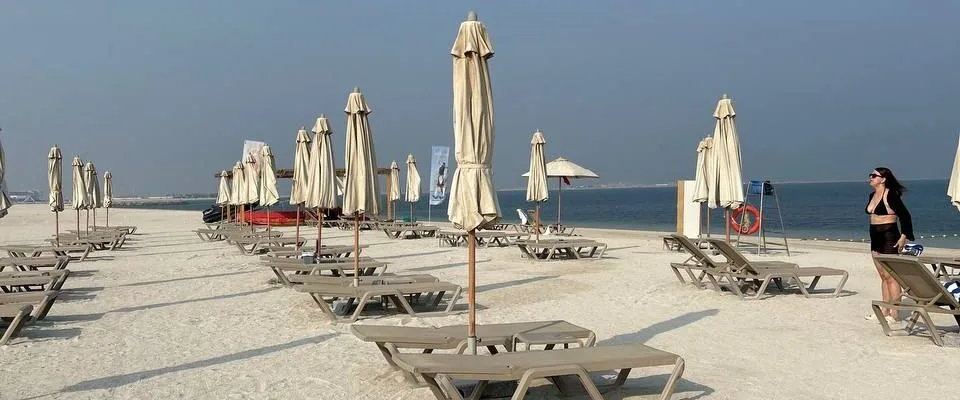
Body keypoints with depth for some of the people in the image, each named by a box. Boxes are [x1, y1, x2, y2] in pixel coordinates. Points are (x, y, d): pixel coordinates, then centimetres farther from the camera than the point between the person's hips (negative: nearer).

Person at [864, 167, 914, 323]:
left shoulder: (890, 195, -13)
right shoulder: (872, 196, 12)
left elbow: (905, 215, -14)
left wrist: (904, 236, -16)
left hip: (889, 238, -9)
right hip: (876, 239, 9)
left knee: (890, 277, -7)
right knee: (883, 276, 12)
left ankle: (894, 314, -4)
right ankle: (885, 311, 17)